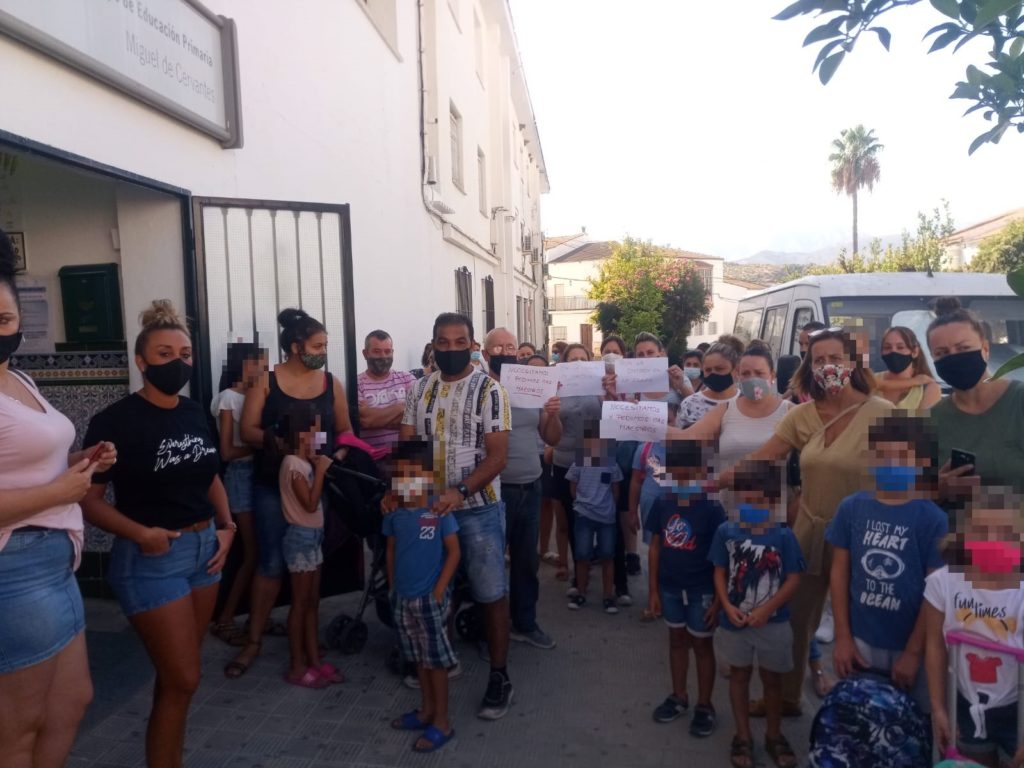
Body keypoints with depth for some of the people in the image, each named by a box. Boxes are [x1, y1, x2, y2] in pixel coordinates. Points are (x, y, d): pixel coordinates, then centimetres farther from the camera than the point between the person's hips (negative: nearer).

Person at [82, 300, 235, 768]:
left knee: (178, 673, 17)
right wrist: (139, 533, -26)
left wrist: (226, 526, 2)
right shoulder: (115, 421, -13)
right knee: (182, 679, -1)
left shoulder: (195, 413, 5)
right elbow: (88, 498, -13)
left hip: (204, 548, 6)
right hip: (151, 559, -6)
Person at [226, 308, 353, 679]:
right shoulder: (266, 381, -2)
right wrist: (272, 442, -24)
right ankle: (254, 640, 15)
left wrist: (338, 456, -10)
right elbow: (247, 429, -5)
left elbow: (345, 430, 10)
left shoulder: (331, 383, 5)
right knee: (271, 562, 1)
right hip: (273, 485, -2)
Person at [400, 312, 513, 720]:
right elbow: (405, 444, 7)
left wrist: (460, 492, -26)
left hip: (478, 507, -4)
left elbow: (498, 454, -13)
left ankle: (499, 676, 17)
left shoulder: (488, 389, -8)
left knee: (491, 593, 3)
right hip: (429, 505, 4)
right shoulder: (420, 389, 6)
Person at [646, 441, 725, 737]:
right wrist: (653, 590, 3)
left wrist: (719, 598, -11)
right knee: (677, 641, 19)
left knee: (702, 646, 11)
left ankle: (704, 706, 28)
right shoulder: (662, 505, -6)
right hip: (670, 588, 4)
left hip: (701, 592, -4)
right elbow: (655, 548, 2)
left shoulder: (712, 510, -17)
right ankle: (679, 696, 36)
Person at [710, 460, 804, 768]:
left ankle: (774, 736, 36)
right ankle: (743, 736, 31)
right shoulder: (726, 532, -7)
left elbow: (793, 580, -9)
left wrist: (766, 609, -17)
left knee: (772, 680, 16)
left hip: (774, 623, -1)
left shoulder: (784, 536, -12)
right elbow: (720, 573, -1)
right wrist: (727, 606, -14)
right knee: (739, 676, 15)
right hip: (735, 621, 1)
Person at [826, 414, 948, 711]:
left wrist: (914, 652, -9)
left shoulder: (934, 519, -9)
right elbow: (840, 572, 1)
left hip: (909, 646, -2)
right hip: (860, 641, 2)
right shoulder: (851, 508, -3)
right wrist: (843, 637, -1)